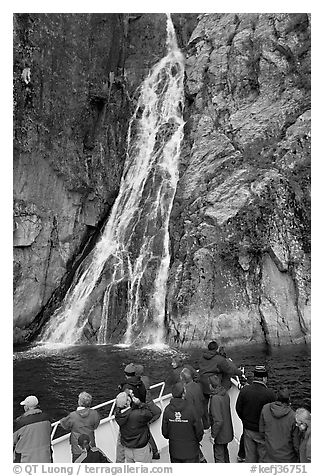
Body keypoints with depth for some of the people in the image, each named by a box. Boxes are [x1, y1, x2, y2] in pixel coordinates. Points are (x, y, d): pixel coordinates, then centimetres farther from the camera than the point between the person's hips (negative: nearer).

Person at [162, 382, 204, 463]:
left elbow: (164, 431, -4)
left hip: (174, 451, 3)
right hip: (190, 450, -3)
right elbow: (199, 430, -12)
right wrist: (197, 440, 9)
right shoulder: (190, 409, -23)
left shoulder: (167, 409, -14)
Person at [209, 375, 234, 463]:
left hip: (220, 435, -8)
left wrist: (213, 435, -16)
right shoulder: (225, 393, -5)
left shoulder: (215, 398, -30)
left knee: (219, 457, 12)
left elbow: (218, 421, -29)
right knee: (225, 451, 29)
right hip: (227, 432, 8)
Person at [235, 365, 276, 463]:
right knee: (263, 456, 16)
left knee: (249, 456, 20)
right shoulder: (270, 394, -22)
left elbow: (238, 409, -1)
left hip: (247, 429, 3)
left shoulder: (244, 390, -11)